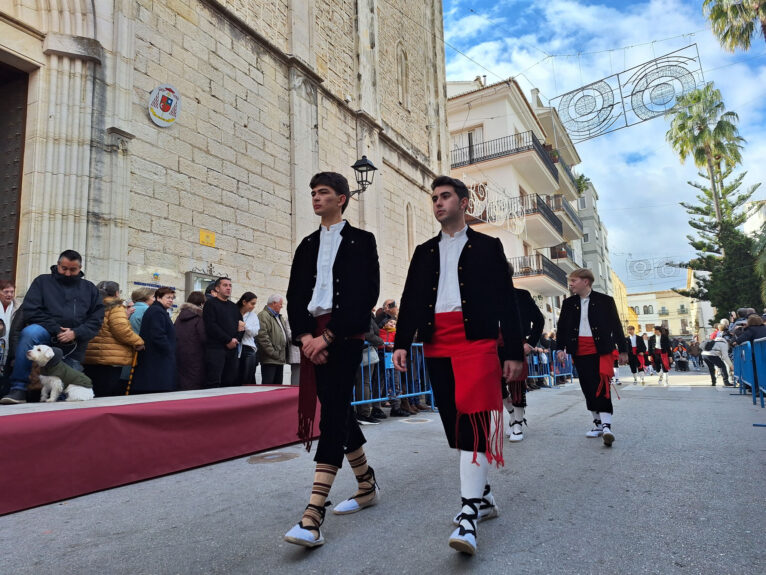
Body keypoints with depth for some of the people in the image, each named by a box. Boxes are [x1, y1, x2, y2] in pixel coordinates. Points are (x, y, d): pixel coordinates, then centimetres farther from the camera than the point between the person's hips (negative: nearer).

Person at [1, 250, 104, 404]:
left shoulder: (90, 289, 14)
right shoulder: (43, 281, 9)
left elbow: (96, 319, 6)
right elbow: (31, 310, -2)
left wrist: (75, 333, -12)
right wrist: (56, 330, -13)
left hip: (74, 347, 2)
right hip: (47, 335, -2)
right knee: (29, 332, -36)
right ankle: (18, 389, -32)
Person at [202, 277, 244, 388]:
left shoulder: (234, 306, 22)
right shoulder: (210, 303, 1)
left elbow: (241, 325, 19)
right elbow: (211, 326, -10)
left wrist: (236, 339, -1)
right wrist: (228, 340, -12)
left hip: (232, 349, 6)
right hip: (215, 349, -6)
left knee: (230, 382, 3)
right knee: (214, 383, -10)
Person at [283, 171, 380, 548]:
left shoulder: (361, 241, 2)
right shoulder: (307, 245, 18)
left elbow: (365, 295, -9)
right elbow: (295, 295, 11)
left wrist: (328, 336, -15)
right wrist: (305, 335, -6)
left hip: (344, 336, -6)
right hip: (313, 337, 6)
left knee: (333, 414, -12)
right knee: (338, 410, 13)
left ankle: (313, 516, -14)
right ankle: (367, 485, 31)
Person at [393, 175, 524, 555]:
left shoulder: (488, 247, 9)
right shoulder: (424, 252, 19)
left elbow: (507, 301, 5)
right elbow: (410, 300, 11)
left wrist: (514, 352, -1)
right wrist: (401, 343, -2)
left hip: (476, 340, -4)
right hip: (436, 345, 4)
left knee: (474, 418, -14)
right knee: (455, 423, 9)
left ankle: (469, 514, -12)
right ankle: (483, 496, 25)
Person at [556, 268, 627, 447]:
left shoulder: (605, 300, 1)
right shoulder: (569, 303, 10)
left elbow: (616, 325, 4)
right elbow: (561, 327, 12)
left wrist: (622, 350, 5)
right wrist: (560, 347, 1)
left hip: (601, 350, -4)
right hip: (580, 352, 4)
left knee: (601, 386, -14)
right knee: (588, 388, 7)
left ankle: (606, 426, -17)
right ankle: (598, 423, 18)